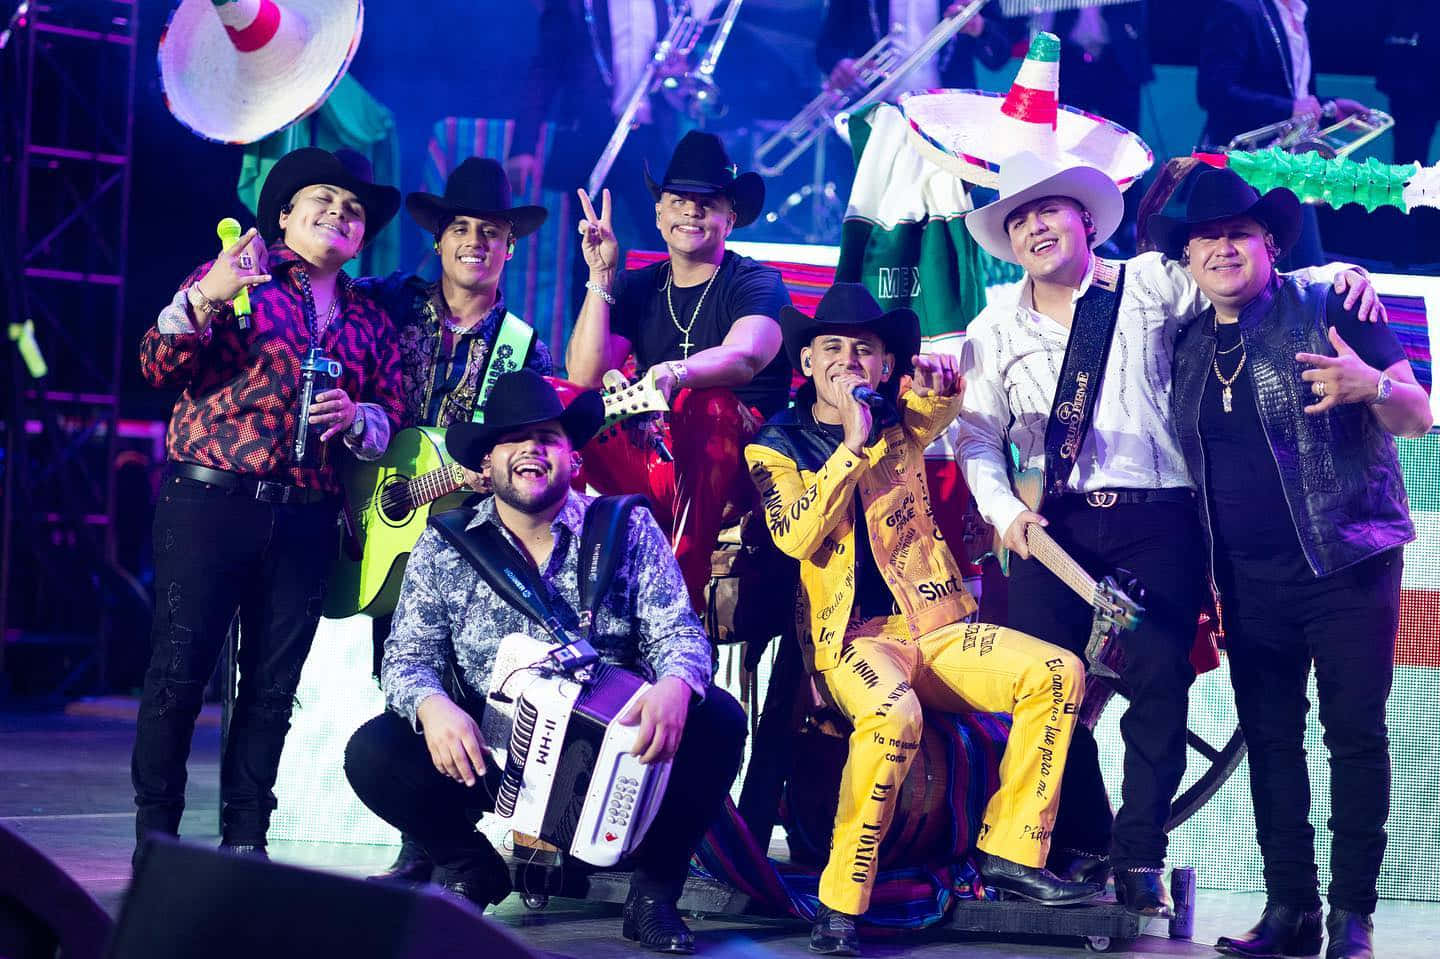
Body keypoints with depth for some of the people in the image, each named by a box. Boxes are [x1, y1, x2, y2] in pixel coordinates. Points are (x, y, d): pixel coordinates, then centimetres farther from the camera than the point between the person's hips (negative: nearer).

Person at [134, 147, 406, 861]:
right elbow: (160, 367, -3)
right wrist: (203, 300, -19)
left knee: (274, 686, 4)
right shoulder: (232, 276, 6)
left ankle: (244, 840, 12)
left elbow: (390, 418, 16)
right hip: (208, 501, -4)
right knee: (180, 669, -6)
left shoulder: (370, 321, 18)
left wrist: (355, 418, -6)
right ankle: (155, 831, 5)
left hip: (305, 520, 4)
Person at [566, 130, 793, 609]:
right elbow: (584, 376, -2)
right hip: (651, 464, 4)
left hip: (732, 472, -4)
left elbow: (745, 358, -25)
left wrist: (675, 373, -44)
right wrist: (601, 275, -4)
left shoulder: (757, 285, -1)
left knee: (705, 403, -36)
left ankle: (687, 586, -43)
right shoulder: (636, 288, 12)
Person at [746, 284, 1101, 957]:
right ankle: (840, 904, -29)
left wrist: (942, 374, -16)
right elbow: (796, 536, -13)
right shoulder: (776, 446, 2)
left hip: (936, 630, 5)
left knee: (1059, 673, -16)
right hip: (850, 640, -5)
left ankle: (1010, 853, -9)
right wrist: (852, 443, -17)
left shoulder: (902, 422, 12)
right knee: (894, 715, -38)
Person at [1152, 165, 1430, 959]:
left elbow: (1417, 417, -6)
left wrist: (1372, 386, -29)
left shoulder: (1327, 313, -4)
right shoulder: (1189, 348, 10)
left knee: (1355, 734, -4)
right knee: (1269, 739, 5)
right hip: (1250, 579, 5)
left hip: (1347, 562, -5)